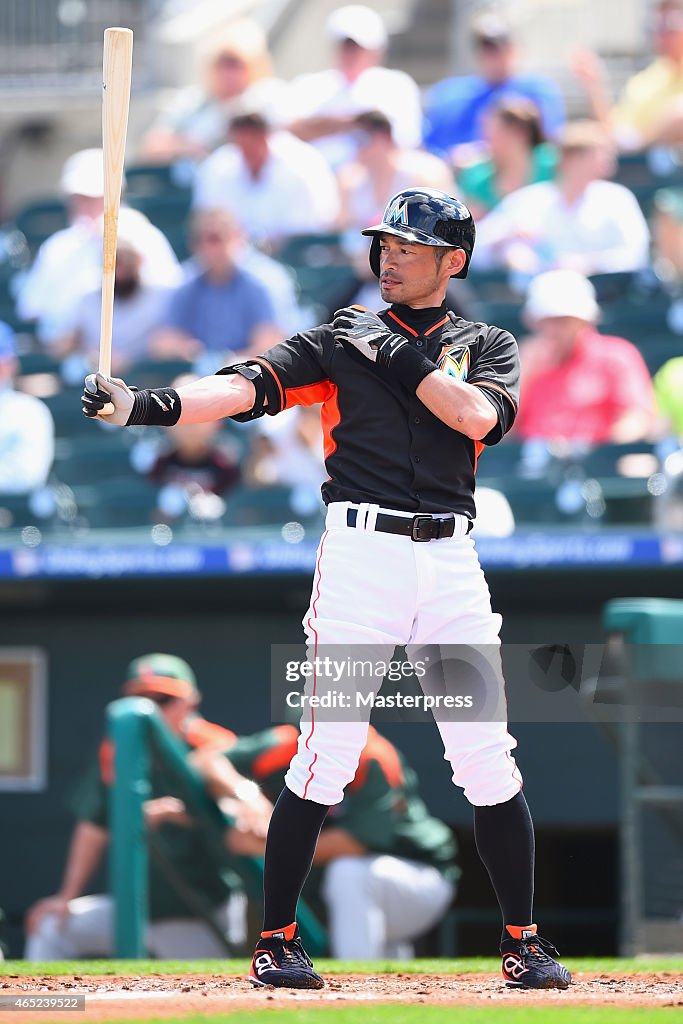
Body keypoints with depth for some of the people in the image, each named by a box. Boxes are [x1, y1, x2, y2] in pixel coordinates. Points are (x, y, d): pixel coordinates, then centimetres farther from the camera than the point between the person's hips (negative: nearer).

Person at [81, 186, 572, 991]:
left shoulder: (488, 347, 14)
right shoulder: (342, 339, 10)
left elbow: (477, 415, -8)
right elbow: (248, 387, -6)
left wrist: (393, 354, -9)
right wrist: (146, 406, -22)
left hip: (450, 562, 1)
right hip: (360, 554, -1)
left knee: (489, 760, 0)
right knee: (325, 754, -7)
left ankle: (521, 942, 11)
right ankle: (277, 939, 3)